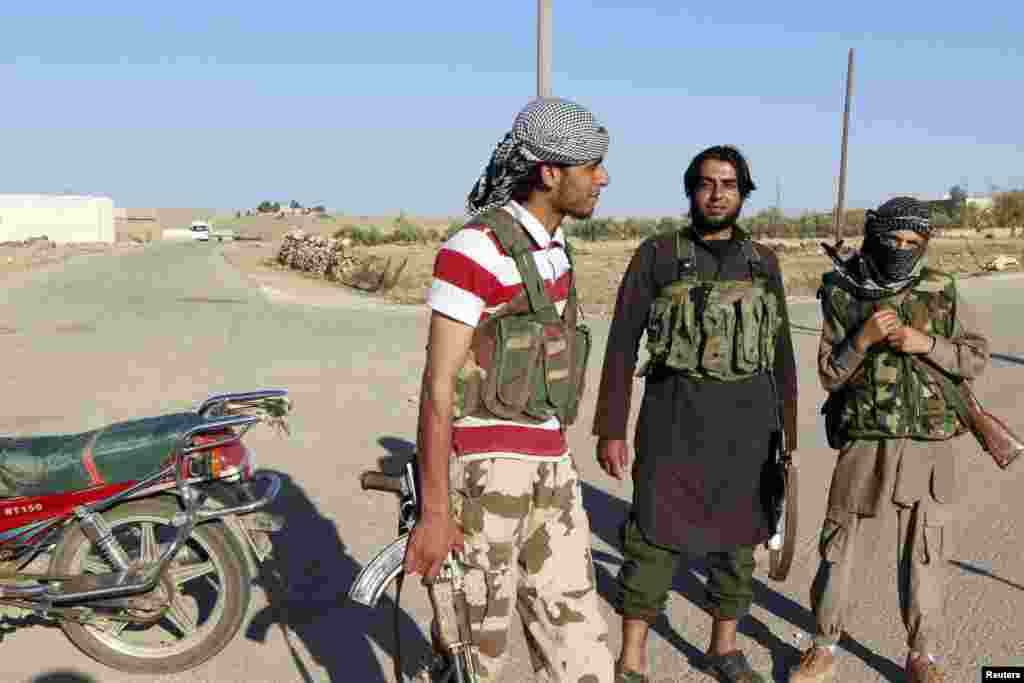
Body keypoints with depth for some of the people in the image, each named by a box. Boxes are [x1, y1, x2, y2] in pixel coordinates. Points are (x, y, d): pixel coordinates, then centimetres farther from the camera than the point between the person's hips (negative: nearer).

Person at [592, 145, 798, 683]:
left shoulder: (763, 262, 9)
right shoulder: (657, 255, -2)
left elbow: (781, 352, 12)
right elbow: (622, 345, -4)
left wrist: (788, 429, 11)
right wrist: (610, 429, -8)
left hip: (748, 420, 4)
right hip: (675, 417, -3)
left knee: (736, 538, 13)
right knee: (654, 539, 0)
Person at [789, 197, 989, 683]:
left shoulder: (942, 293, 1)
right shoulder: (842, 297, -2)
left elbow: (976, 358, 2)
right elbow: (829, 375, -2)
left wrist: (925, 343, -15)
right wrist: (863, 337, -18)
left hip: (928, 445, 1)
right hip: (865, 443, 0)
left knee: (923, 553, 11)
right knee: (841, 549, 6)